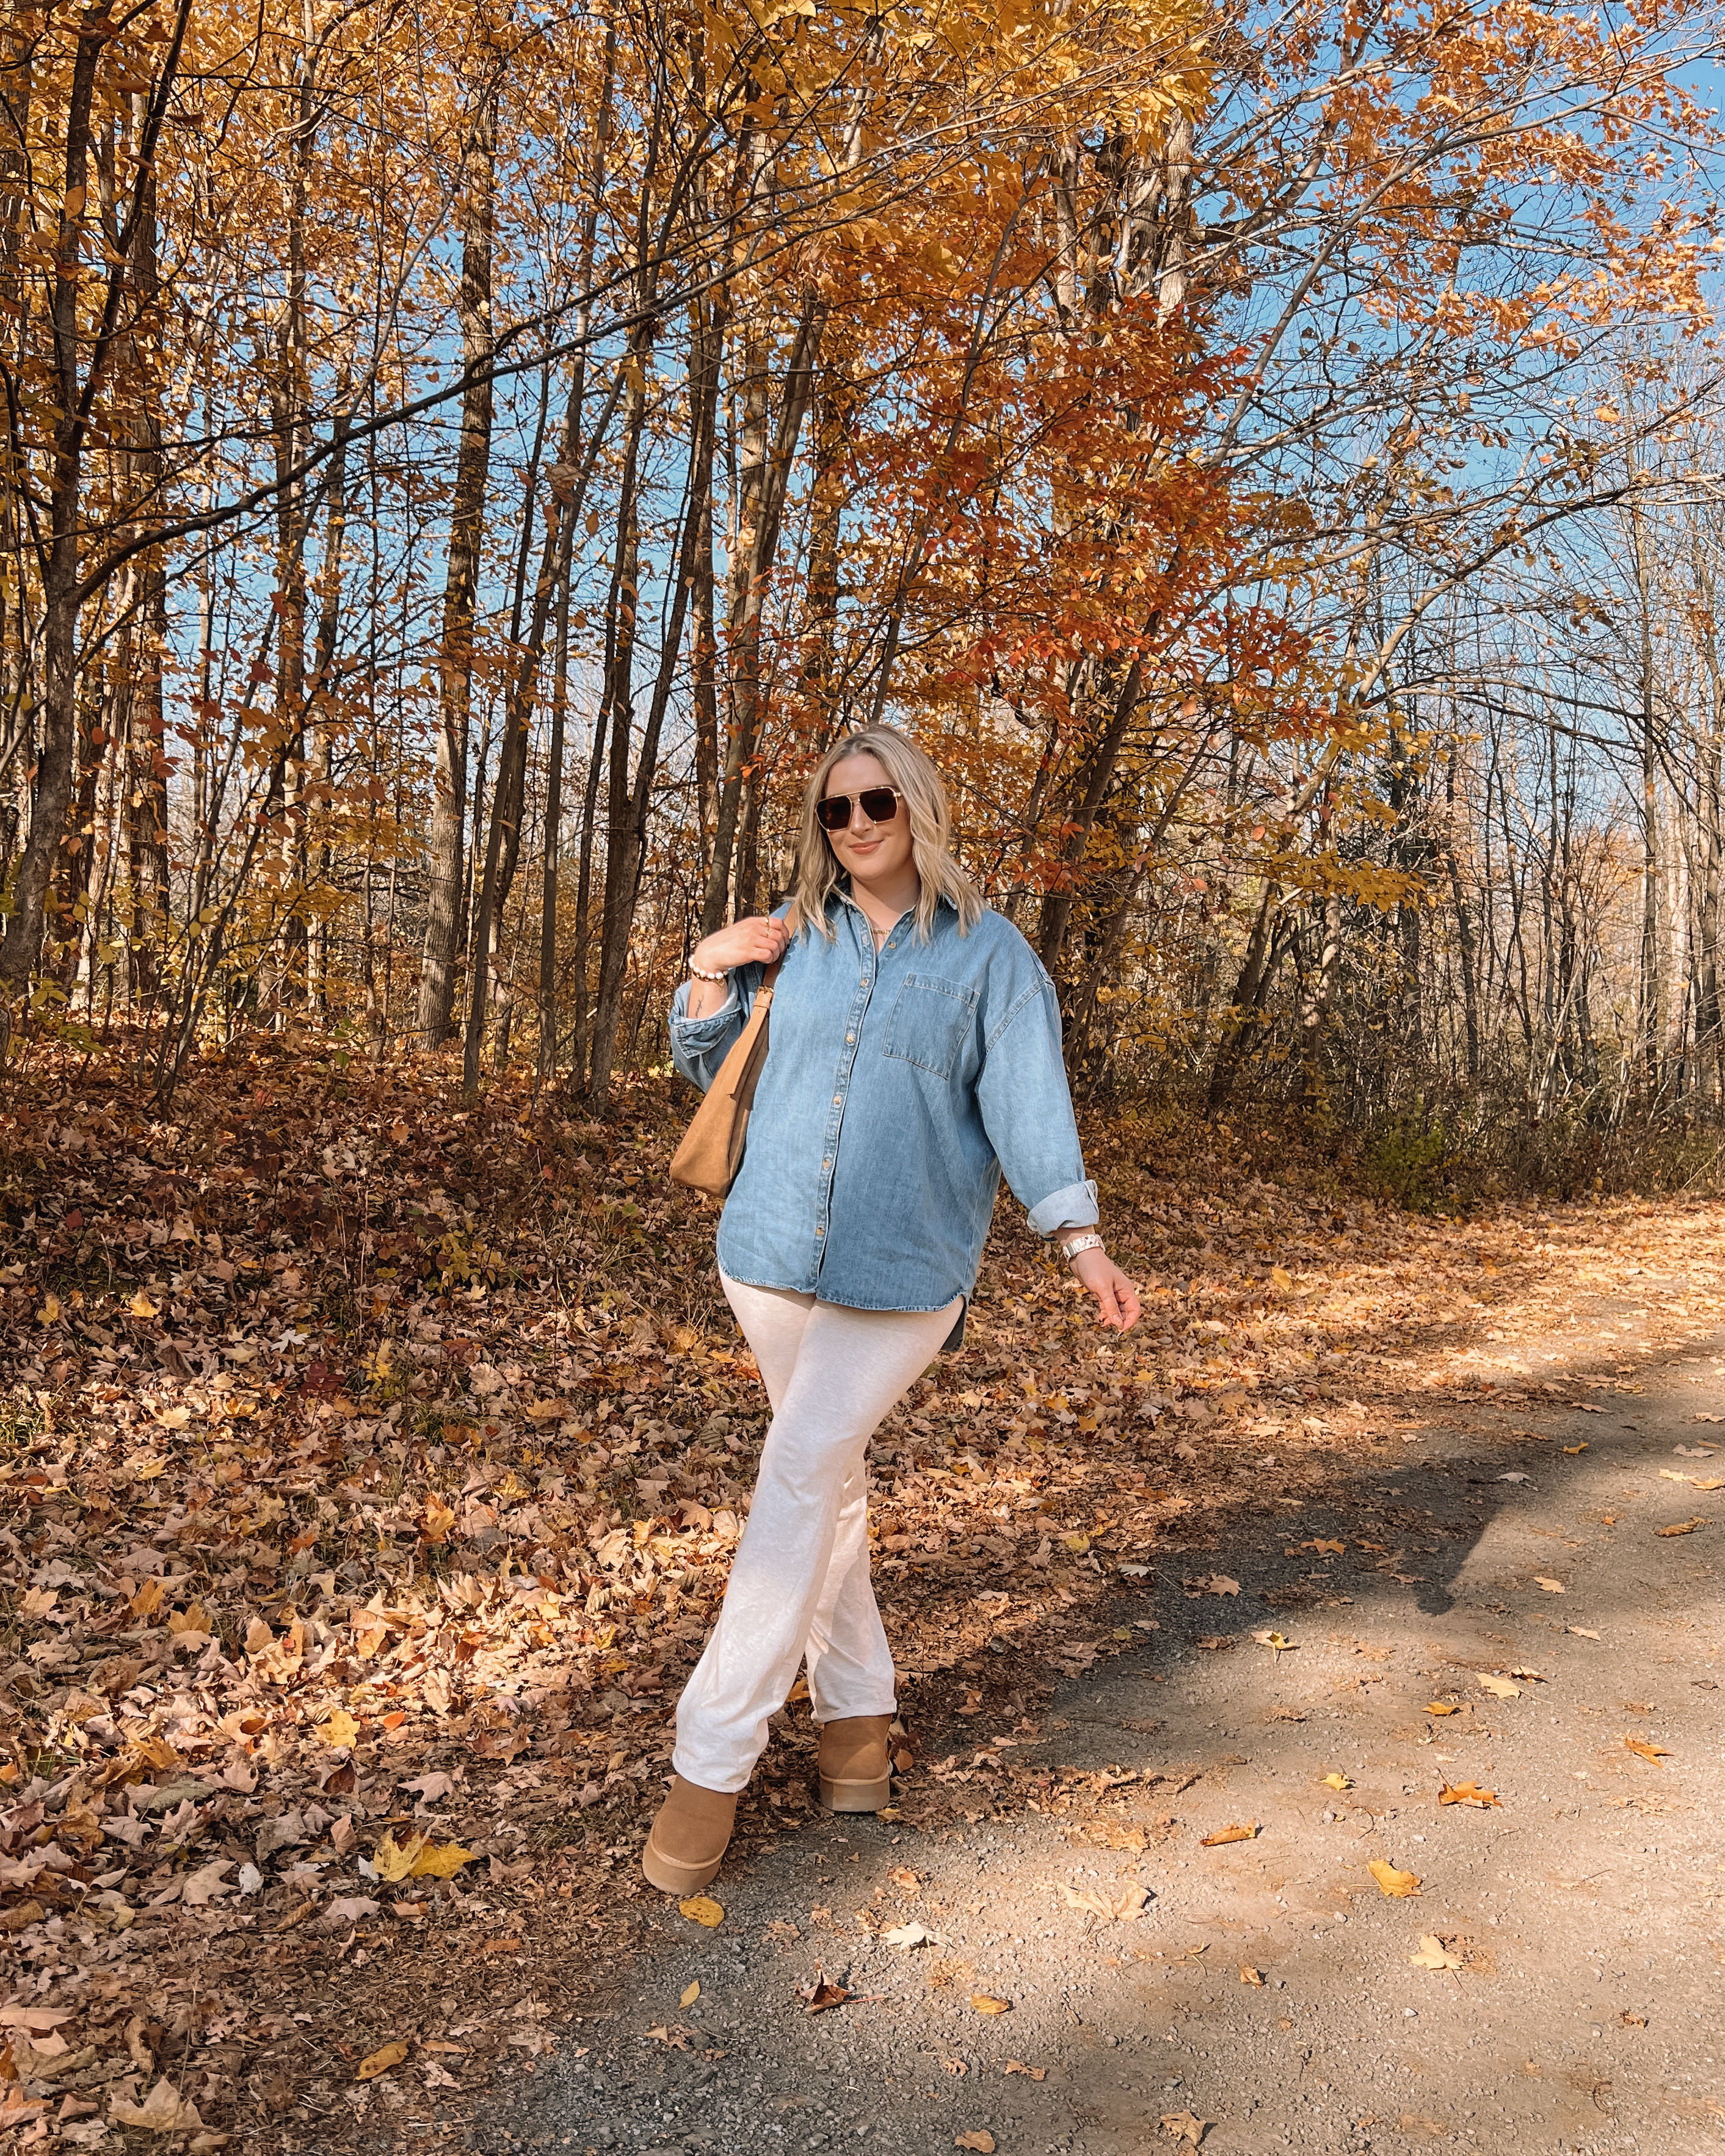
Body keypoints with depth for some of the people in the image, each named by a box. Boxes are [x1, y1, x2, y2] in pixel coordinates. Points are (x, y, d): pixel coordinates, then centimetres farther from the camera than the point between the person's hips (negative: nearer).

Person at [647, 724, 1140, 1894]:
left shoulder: (989, 951, 0)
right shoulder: (794, 933, 8)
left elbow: (1029, 1098, -5)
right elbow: (715, 1069, 16)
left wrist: (1083, 1238, -14)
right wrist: (708, 974, -1)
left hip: (906, 1268, -4)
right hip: (775, 1253, 4)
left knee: (800, 1475, -12)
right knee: (830, 1476, 13)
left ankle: (714, 1756, -3)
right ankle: (857, 1703, 29)